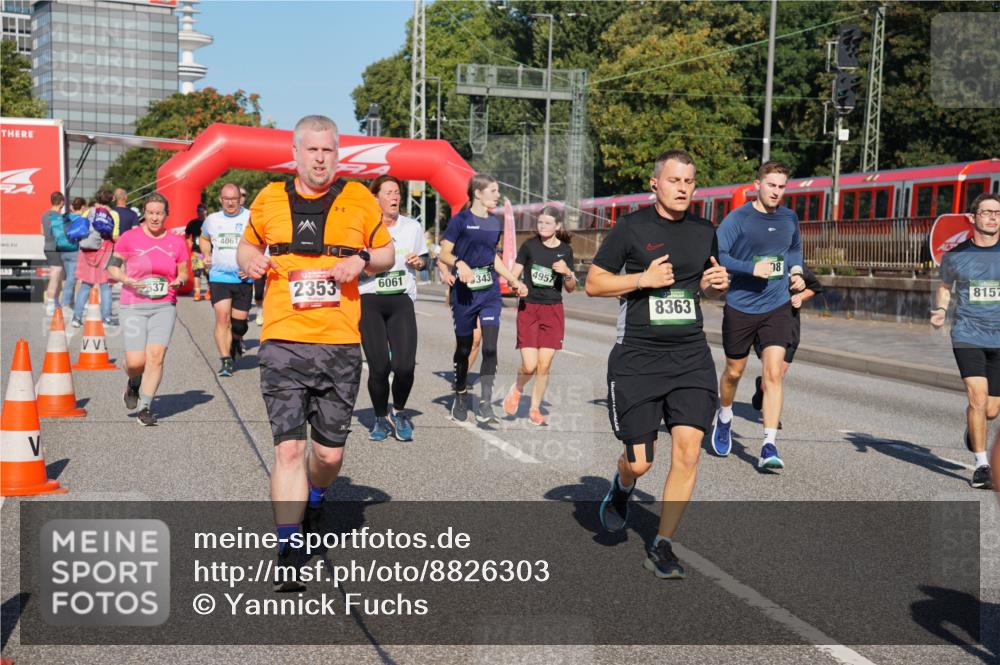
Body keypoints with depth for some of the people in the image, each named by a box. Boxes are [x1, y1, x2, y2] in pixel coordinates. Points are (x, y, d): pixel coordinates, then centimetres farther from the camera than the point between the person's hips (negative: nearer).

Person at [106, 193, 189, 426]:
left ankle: (145, 407, 1)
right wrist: (127, 280, -12)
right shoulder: (129, 237, 0)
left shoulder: (177, 242, 6)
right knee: (136, 361, -8)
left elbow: (183, 273, 16)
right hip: (134, 306, -1)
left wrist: (179, 281, -7)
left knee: (156, 356, -11)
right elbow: (113, 266, 7)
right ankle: (134, 384, 28)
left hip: (164, 306, 1)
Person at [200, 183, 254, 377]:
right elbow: (204, 238, 29)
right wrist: (206, 255, 9)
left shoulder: (250, 218, -1)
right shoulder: (212, 219, 9)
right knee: (222, 317, -12)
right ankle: (226, 360, -8)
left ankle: (236, 340, 38)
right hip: (218, 276, 1)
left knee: (239, 322, 3)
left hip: (243, 279, -1)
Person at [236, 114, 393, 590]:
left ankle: (313, 500, 43)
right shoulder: (269, 199, 9)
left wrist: (362, 259, -5)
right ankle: (289, 555, 0)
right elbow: (247, 247, 24)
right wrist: (249, 260, 1)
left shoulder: (360, 199, 6)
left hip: (340, 345, 1)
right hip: (282, 343, 0)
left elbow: (387, 254, 16)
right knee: (288, 448, -7)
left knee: (330, 453, 8)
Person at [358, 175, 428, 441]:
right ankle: (381, 418, 19)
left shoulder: (413, 227, 11)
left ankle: (398, 412, 17)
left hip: (401, 300, 2)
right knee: (379, 367, -6)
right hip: (369, 301, -2)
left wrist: (419, 261, 3)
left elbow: (424, 257, 25)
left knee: (405, 366, -12)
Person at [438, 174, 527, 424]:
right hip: (464, 291, -4)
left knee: (490, 347, -9)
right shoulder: (460, 220, -6)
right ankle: (459, 397, 27)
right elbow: (444, 254, -8)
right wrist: (460, 264, -28)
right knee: (464, 347, 7)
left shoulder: (495, 223, 11)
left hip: (490, 291, 4)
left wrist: (514, 281, 23)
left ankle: (485, 406, -8)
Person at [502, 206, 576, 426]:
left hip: (553, 311, 2)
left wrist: (567, 273, -11)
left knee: (544, 366, 0)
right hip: (528, 308, -2)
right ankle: (516, 390, 23)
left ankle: (535, 409, 18)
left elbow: (570, 288, 9)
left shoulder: (565, 250, 4)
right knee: (529, 366, -10)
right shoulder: (529, 245, -1)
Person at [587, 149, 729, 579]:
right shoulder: (632, 227, -2)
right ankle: (622, 487, 39)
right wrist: (643, 278, -14)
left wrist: (718, 284, 2)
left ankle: (662, 547, 7)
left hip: (691, 356, 4)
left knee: (688, 449, -8)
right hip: (636, 358, -3)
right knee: (640, 462, 0)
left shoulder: (704, 231, 11)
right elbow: (593, 283, -1)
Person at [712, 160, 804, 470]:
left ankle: (769, 447, -10)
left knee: (773, 373, -11)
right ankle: (724, 418, 42)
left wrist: (796, 271, 7)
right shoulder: (737, 218, -9)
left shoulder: (790, 218, 7)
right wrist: (751, 268, -25)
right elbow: (716, 256, -15)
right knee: (734, 371, 13)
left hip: (777, 307, 2)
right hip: (740, 307, -2)